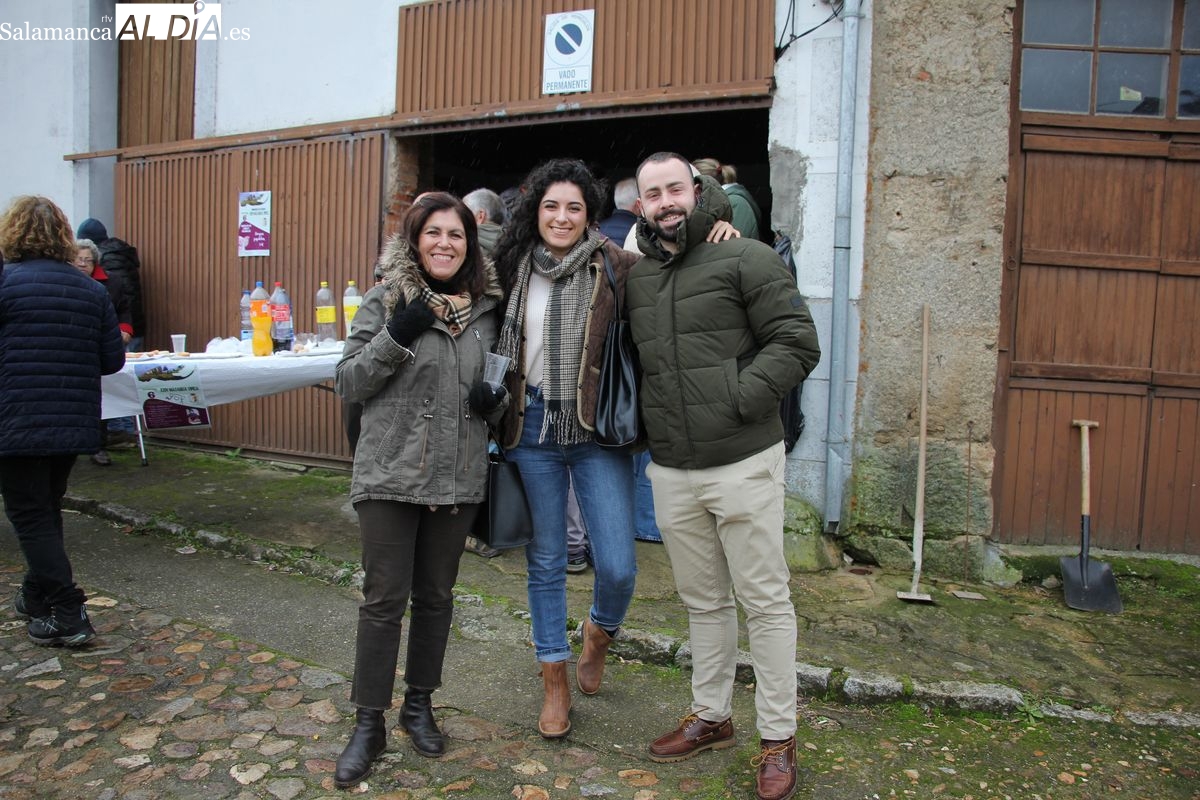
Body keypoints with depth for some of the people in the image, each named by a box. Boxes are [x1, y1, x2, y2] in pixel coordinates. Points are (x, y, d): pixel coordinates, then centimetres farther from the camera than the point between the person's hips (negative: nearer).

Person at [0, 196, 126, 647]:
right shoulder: (91, 289, 5)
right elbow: (113, 360, 5)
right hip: (74, 423, 6)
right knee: (48, 510, 20)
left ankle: (67, 615, 1)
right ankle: (37, 596, 33)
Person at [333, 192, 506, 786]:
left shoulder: (485, 307, 7)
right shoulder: (387, 300, -4)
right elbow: (348, 383, -5)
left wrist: (494, 398, -4)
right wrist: (395, 337, -19)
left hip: (458, 476, 4)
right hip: (391, 474, -3)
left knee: (436, 595, 14)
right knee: (384, 599, 2)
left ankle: (419, 704, 33)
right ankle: (368, 723, 19)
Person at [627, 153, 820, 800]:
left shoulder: (745, 258, -5)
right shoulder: (634, 278, 12)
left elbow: (797, 342, -9)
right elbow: (627, 361, 22)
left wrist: (740, 396, -17)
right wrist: (646, 425, 8)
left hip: (743, 462, -5)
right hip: (671, 471, 5)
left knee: (764, 600, 5)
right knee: (703, 601, 18)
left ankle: (779, 739, 20)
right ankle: (711, 717, 35)